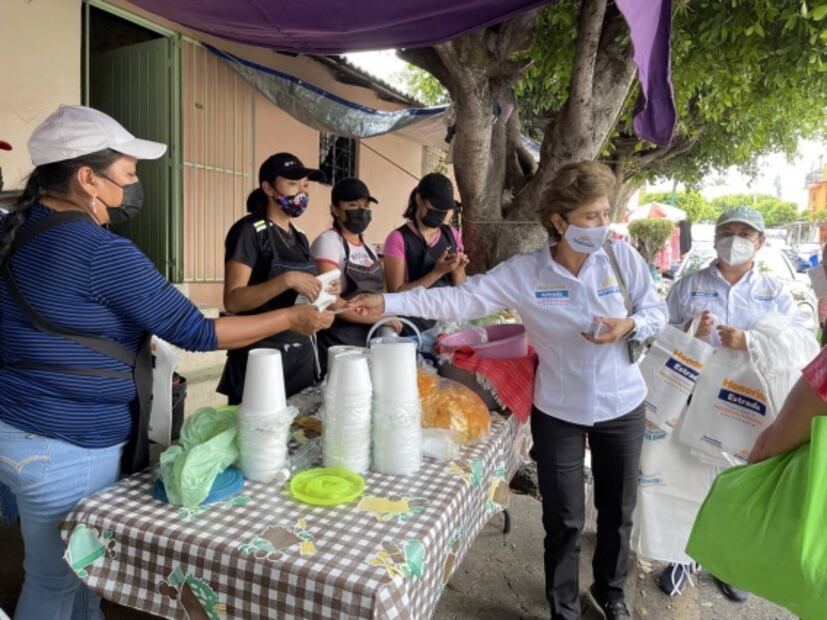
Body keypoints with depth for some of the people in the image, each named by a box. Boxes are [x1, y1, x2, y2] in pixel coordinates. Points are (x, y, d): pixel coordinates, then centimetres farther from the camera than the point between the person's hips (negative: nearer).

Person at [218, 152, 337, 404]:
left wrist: (321, 293, 0)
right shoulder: (249, 230, -9)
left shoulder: (299, 237, 13)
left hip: (302, 355, 7)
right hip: (262, 357, -7)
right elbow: (233, 300, -17)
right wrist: (286, 279, -27)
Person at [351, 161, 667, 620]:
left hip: (622, 407, 2)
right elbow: (460, 300, -20)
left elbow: (658, 313, 1)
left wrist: (628, 326, -22)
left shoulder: (623, 258, -8)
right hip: (558, 411, -2)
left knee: (618, 510, 19)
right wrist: (388, 303, -28)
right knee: (564, 519, 9)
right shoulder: (524, 272, -14)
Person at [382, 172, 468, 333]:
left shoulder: (452, 235, 8)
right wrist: (437, 272, -16)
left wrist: (457, 271, -7)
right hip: (415, 327, -4)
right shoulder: (398, 238, -7)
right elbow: (396, 294, -10)